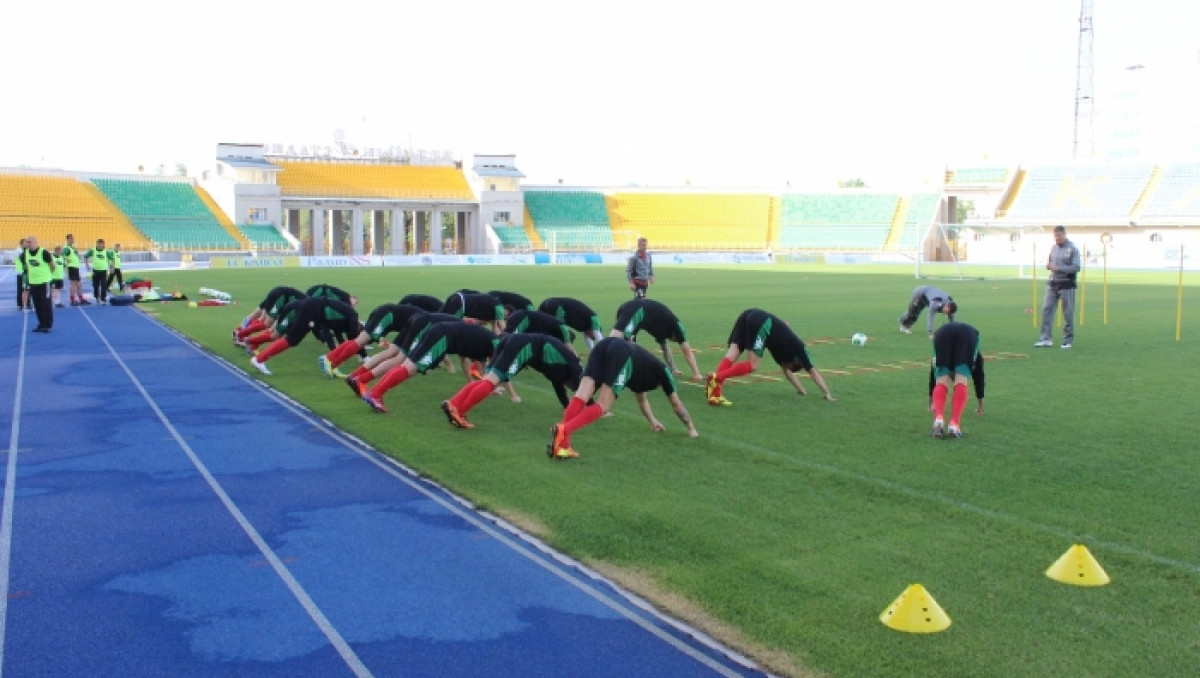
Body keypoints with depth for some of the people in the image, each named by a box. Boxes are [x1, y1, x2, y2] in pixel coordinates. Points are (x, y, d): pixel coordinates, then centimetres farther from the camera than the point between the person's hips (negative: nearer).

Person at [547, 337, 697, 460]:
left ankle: (563, 444, -30)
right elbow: (677, 404, 40)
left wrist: (653, 422, 70)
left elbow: (642, 400, 62)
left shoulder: (645, 367, 47)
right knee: (602, 407, -11)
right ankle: (563, 430, -34)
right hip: (622, 354, -6)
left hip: (604, 346, 6)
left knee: (581, 397, -11)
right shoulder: (662, 369, 33)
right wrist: (691, 428, 51)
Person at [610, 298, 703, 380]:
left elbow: (665, 349, 51)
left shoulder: (663, 326, 40)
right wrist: (696, 374, 24)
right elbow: (688, 352, 21)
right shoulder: (675, 324, 21)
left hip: (628, 308, 8)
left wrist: (673, 369, 55)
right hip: (637, 311, -8)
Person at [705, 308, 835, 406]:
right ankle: (717, 377, -26)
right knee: (752, 365, -6)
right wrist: (828, 394, 33)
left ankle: (715, 394, -23)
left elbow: (786, 370, 48)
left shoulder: (784, 346, 38)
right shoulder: (798, 347, 22)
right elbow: (813, 371, 26)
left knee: (732, 353, -7)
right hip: (762, 322, -7)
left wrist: (801, 389, 54)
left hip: (748, 315, 7)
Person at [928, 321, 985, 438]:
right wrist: (980, 405, 61)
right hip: (968, 334, 0)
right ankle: (954, 423, -20)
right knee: (961, 382, -1)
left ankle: (938, 418, -26)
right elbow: (979, 378, 50)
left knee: (941, 382, 0)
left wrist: (931, 403, 62)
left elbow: (932, 376, 51)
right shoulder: (976, 355, 45)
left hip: (943, 333, 0)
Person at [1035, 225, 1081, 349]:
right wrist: (1048, 265, -2)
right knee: (1047, 309, -1)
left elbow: (1076, 267, -15)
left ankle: (1068, 340, 10)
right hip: (1053, 283, 6)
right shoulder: (1054, 248, 10)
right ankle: (1046, 338, 2)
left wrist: (1058, 268, -21)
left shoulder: (1072, 249, -8)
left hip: (1066, 285, -6)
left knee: (1068, 313, 2)